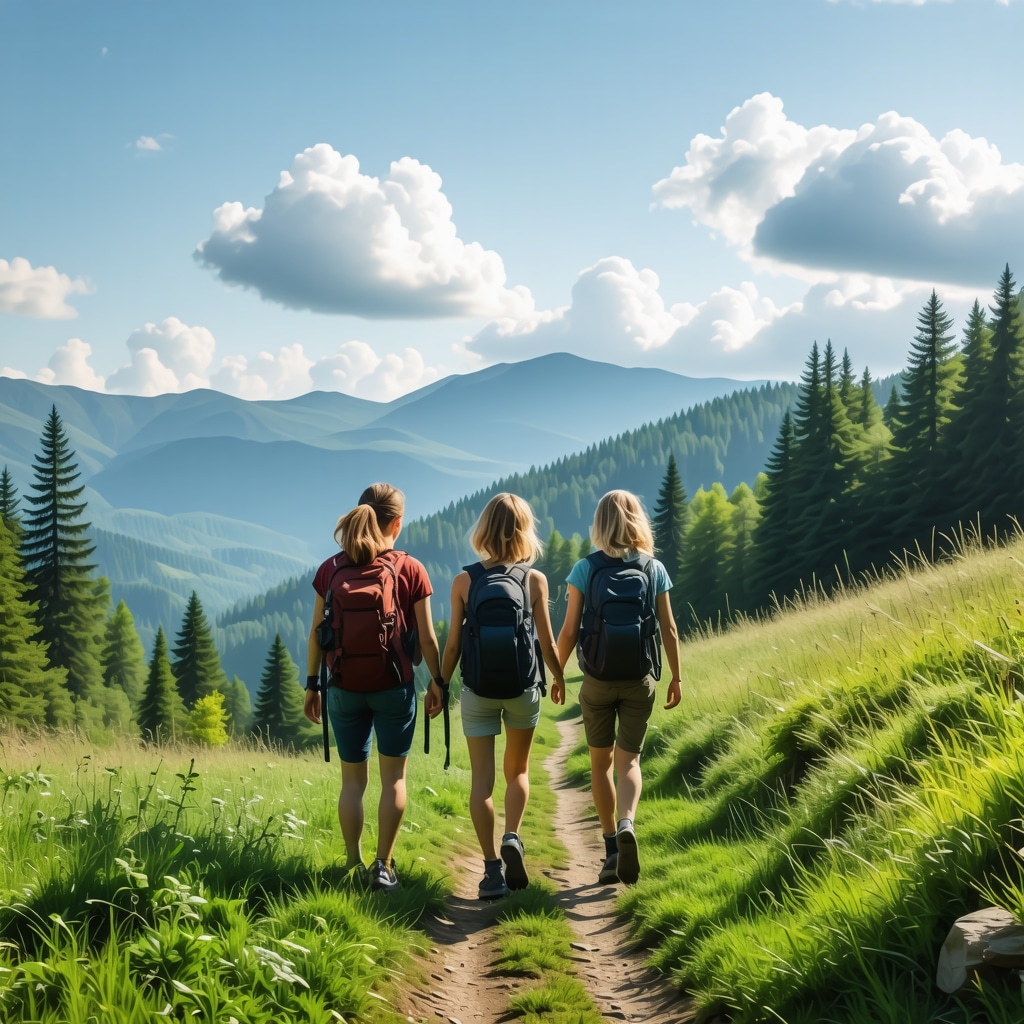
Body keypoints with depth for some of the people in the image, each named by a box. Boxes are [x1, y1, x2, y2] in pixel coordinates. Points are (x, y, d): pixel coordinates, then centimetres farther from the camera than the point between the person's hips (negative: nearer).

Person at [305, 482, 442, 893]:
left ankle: (352, 863, 15)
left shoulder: (331, 569, -1)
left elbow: (317, 633, 2)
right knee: (393, 777, 9)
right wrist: (437, 681, 8)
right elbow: (427, 637, -5)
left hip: (345, 688, 2)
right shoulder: (410, 570, -6)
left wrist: (312, 684, 11)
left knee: (353, 778, 13)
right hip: (394, 688, -2)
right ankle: (383, 866, 7)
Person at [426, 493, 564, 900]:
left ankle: (492, 868, 2)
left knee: (481, 779, 5)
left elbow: (454, 644, -3)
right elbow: (547, 643, -3)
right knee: (517, 771, 19)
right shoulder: (535, 580, -6)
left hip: (478, 690, 0)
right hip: (523, 688, 0)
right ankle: (512, 839, -2)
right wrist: (560, 679, 16)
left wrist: (438, 686, 10)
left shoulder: (464, 581, -5)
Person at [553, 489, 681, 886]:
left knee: (601, 762, 13)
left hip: (597, 678, -1)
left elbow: (569, 631, -6)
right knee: (628, 760, 5)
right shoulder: (654, 569, -1)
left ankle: (611, 851, 15)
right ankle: (626, 824, -24)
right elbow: (668, 630, 1)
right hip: (640, 679, 1)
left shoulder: (585, 569, -6)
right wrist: (676, 677, 12)